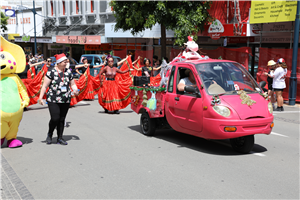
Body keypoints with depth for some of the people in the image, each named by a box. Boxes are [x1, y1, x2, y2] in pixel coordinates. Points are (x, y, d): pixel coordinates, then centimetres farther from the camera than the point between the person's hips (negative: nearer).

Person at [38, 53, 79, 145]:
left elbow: (72, 84, 16)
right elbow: (45, 85, -5)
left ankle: (60, 138, 19)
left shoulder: (68, 72, 8)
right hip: (53, 100, -4)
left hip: (66, 100, 4)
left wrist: (75, 90, -5)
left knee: (62, 119, 7)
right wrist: (40, 97, -9)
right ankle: (49, 135, 17)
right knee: (55, 118, -10)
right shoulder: (51, 72, -5)